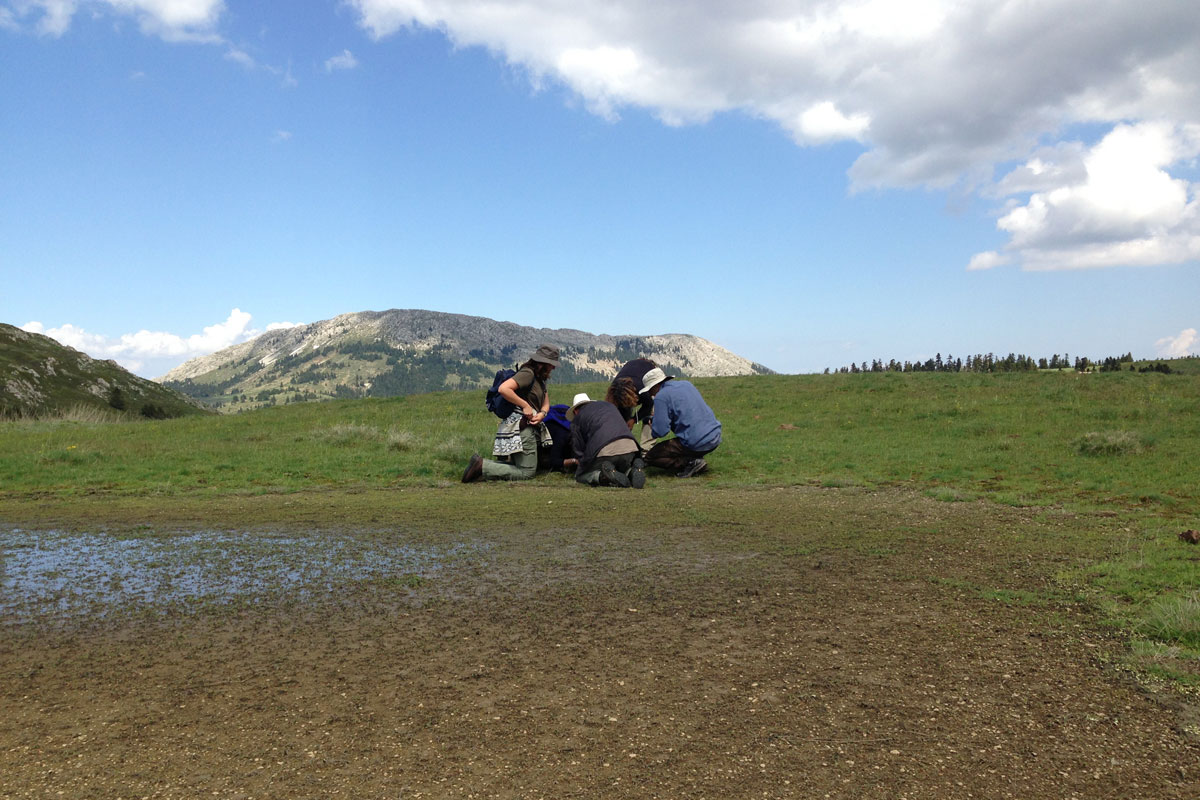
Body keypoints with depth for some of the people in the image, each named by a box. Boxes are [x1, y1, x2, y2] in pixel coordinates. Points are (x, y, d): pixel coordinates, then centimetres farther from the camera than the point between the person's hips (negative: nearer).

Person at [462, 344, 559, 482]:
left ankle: (480, 463, 2)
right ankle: (482, 466, -12)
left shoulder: (539, 378, 18)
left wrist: (542, 414, -9)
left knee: (518, 466, 12)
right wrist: (525, 406, -20)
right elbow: (503, 389, -25)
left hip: (530, 426, 10)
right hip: (521, 425, -10)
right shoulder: (527, 373, -12)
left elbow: (546, 404, 15)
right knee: (527, 473, -8)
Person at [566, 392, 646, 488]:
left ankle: (602, 476, -14)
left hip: (604, 451, -4)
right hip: (630, 447, 4)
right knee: (623, 469, 34)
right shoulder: (609, 405, 33)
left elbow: (578, 449, 16)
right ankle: (635, 471, -2)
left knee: (581, 476, 18)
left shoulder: (577, 419, 18)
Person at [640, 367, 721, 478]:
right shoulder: (687, 384, 15)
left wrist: (652, 427, 11)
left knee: (651, 457, 6)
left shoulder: (661, 397, -9)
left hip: (696, 444, -8)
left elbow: (660, 431, -13)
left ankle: (690, 463, -9)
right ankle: (697, 461, 13)